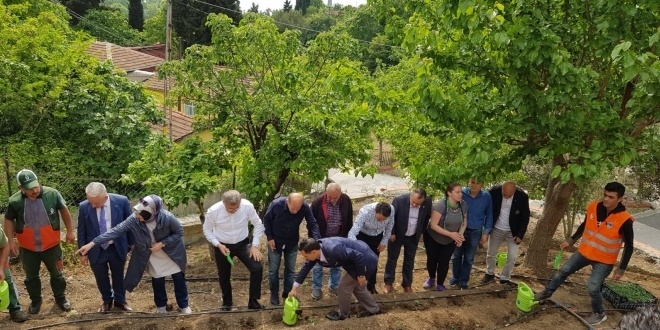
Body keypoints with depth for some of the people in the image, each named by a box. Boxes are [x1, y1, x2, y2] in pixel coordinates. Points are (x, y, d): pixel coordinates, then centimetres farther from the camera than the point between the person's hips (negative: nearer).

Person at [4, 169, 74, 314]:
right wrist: (11, 241, -4)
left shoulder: (52, 194, -17)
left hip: (51, 245, -1)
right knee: (31, 276, 18)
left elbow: (64, 210, -2)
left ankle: (61, 298, 35)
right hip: (27, 247, 1)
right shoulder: (15, 201, -15)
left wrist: (70, 231, 1)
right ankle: (35, 301, 39)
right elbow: (9, 220, 1)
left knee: (57, 273, 14)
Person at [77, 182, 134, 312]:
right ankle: (107, 300, 42)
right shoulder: (84, 207, -15)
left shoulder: (122, 201, -17)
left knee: (118, 276, 18)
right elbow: (81, 231, -3)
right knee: (101, 278, 17)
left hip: (117, 248, 0)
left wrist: (131, 244, 3)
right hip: (96, 250, 1)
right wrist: (83, 252, 2)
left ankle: (120, 300, 40)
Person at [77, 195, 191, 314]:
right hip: (152, 257, 2)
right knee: (157, 281, 16)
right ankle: (161, 306, 42)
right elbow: (116, 231, -27)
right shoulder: (134, 220, -29)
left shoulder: (167, 217, -36)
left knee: (179, 279, 12)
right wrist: (92, 243, -31)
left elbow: (179, 232, -20)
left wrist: (163, 243, -30)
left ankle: (184, 305, 34)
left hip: (172, 253, -2)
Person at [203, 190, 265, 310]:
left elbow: (258, 224, -10)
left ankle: (253, 301, 5)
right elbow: (207, 230, -7)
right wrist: (218, 244, -19)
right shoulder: (213, 211, -25)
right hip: (222, 246, 0)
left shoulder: (247, 206, -25)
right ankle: (227, 302, 40)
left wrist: (255, 245, -14)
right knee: (224, 275, 14)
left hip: (243, 244, 1)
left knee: (257, 268, -13)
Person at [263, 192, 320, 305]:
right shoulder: (276, 204, -31)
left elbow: (312, 223, -13)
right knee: (273, 270, 7)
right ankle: (274, 294, 26)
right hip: (275, 241, -2)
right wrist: (269, 238, -13)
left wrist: (317, 239, -27)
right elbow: (266, 220, -12)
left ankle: (288, 292, 30)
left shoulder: (305, 207, -26)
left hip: (292, 242, 2)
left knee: (290, 269, 12)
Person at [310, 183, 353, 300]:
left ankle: (334, 286, 34)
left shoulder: (346, 200, -13)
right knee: (318, 264, 8)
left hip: (338, 238, 3)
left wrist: (346, 237, 3)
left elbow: (349, 220, 1)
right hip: (321, 238, -2)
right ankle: (316, 288, 24)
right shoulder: (318, 202, -22)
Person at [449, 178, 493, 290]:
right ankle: (455, 277, 33)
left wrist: (486, 232, 0)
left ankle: (463, 281, 28)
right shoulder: (462, 193, -15)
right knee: (457, 255, 14)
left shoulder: (486, 197, -12)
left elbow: (489, 215, 0)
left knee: (469, 258, 12)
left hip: (475, 232, 0)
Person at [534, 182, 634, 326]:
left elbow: (629, 246, -13)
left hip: (604, 261, -5)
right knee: (562, 271, 11)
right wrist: (571, 240, 16)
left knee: (593, 288, -4)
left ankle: (599, 314, 24)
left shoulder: (624, 220, -23)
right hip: (584, 252, 5)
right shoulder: (592, 207, -10)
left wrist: (621, 269, -12)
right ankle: (546, 294, 32)